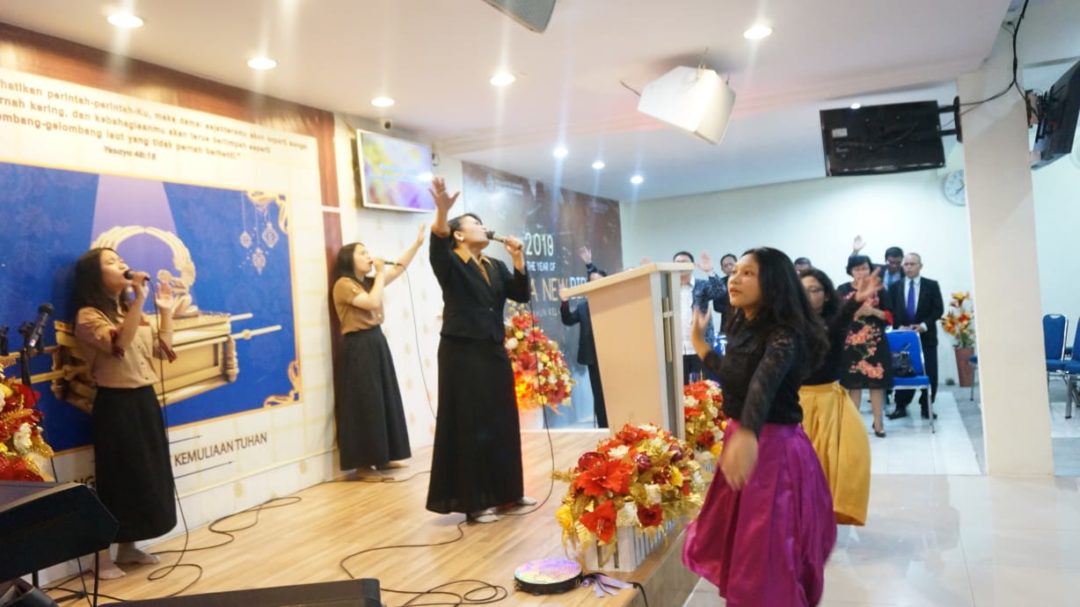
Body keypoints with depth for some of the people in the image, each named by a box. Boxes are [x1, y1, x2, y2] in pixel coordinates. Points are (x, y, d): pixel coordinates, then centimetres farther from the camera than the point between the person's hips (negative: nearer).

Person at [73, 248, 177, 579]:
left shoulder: (131, 312, 14)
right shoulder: (89, 316, -11)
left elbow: (164, 351, 14)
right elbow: (118, 344, -30)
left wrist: (165, 310, 9)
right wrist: (139, 299, -34)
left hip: (145, 401, 8)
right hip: (116, 405, -8)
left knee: (145, 475, 13)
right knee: (116, 478, -3)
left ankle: (127, 547, 26)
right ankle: (102, 556, 10)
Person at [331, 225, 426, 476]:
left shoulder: (368, 282, 15)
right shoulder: (344, 284, -9)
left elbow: (399, 268, 13)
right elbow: (373, 303, -21)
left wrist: (418, 242, 6)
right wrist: (379, 273, -11)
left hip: (377, 343, 9)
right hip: (359, 348, -9)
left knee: (386, 400, 11)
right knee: (365, 405, -7)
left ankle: (384, 457, 19)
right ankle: (363, 464, -1)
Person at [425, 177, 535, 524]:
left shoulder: (495, 267, 14)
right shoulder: (450, 265, -4)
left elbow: (521, 295, 6)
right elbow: (437, 246, -26)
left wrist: (518, 260, -7)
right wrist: (442, 211, -44)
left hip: (494, 352, 7)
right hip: (462, 353, -6)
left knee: (502, 422, 11)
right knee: (470, 425, -3)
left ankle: (507, 492, 24)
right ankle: (474, 501, 3)